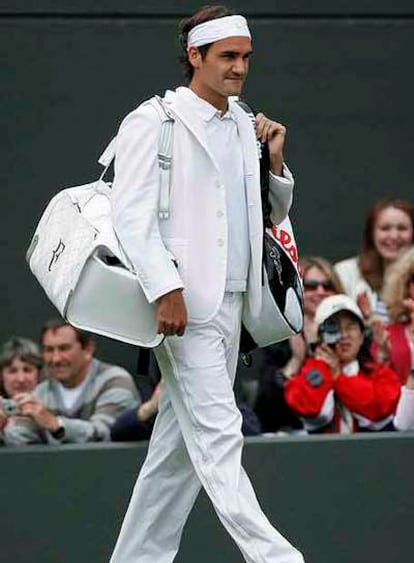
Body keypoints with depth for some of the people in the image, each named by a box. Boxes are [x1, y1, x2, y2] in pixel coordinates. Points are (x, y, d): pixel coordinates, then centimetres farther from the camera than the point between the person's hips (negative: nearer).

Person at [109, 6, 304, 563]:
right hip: (185, 303, -7)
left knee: (181, 442, 9)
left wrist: (274, 162, 7)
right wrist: (165, 289, -20)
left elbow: (273, 213, 27)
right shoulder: (153, 122, -4)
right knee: (217, 435, -11)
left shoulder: (244, 126, 17)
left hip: (230, 302, 7)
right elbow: (131, 213, -11)